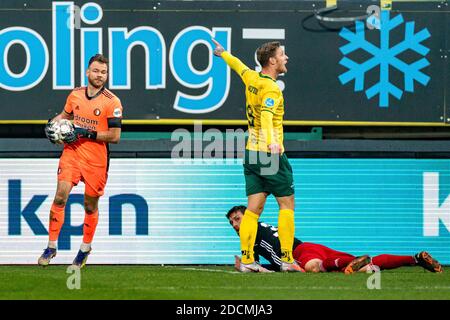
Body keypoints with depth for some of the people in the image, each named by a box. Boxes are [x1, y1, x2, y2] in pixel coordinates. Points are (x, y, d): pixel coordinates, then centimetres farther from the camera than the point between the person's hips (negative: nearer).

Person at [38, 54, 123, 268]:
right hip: (72, 153, 3)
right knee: (60, 196, -13)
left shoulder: (112, 102, -8)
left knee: (90, 206, 8)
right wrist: (53, 123, 3)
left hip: (96, 160, -3)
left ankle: (85, 248, 28)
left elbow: (115, 136, -11)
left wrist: (86, 133, -17)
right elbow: (65, 115, 25)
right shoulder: (75, 95, 6)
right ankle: (51, 247, -6)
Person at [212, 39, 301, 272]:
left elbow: (236, 64, 30)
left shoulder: (251, 79, 8)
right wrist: (272, 142, -49)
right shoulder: (271, 89, -15)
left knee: (253, 208, 3)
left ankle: (247, 259, -4)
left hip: (251, 154, 7)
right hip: (272, 155, -7)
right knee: (286, 204, 1)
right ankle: (286, 259, -2)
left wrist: (223, 53, 52)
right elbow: (267, 115, -33)